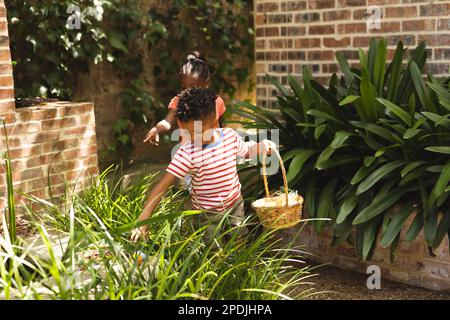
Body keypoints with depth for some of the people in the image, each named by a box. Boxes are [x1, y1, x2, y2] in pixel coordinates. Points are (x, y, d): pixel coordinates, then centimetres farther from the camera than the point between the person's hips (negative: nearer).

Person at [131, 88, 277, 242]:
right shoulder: (187, 153, -26)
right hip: (207, 213, -4)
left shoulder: (230, 135, -12)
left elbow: (245, 151, 12)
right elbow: (163, 185, -29)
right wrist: (144, 218, -37)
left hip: (235, 204, 4)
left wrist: (262, 146, -9)